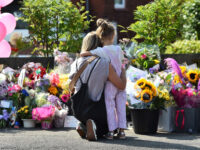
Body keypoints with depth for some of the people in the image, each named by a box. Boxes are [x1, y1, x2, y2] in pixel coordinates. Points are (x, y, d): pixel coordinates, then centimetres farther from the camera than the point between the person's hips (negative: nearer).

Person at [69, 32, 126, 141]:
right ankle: (92, 126, -10)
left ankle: (83, 126, 2)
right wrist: (123, 71, 9)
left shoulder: (76, 64, -3)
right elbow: (122, 86, -10)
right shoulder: (105, 64, -16)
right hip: (96, 109, -5)